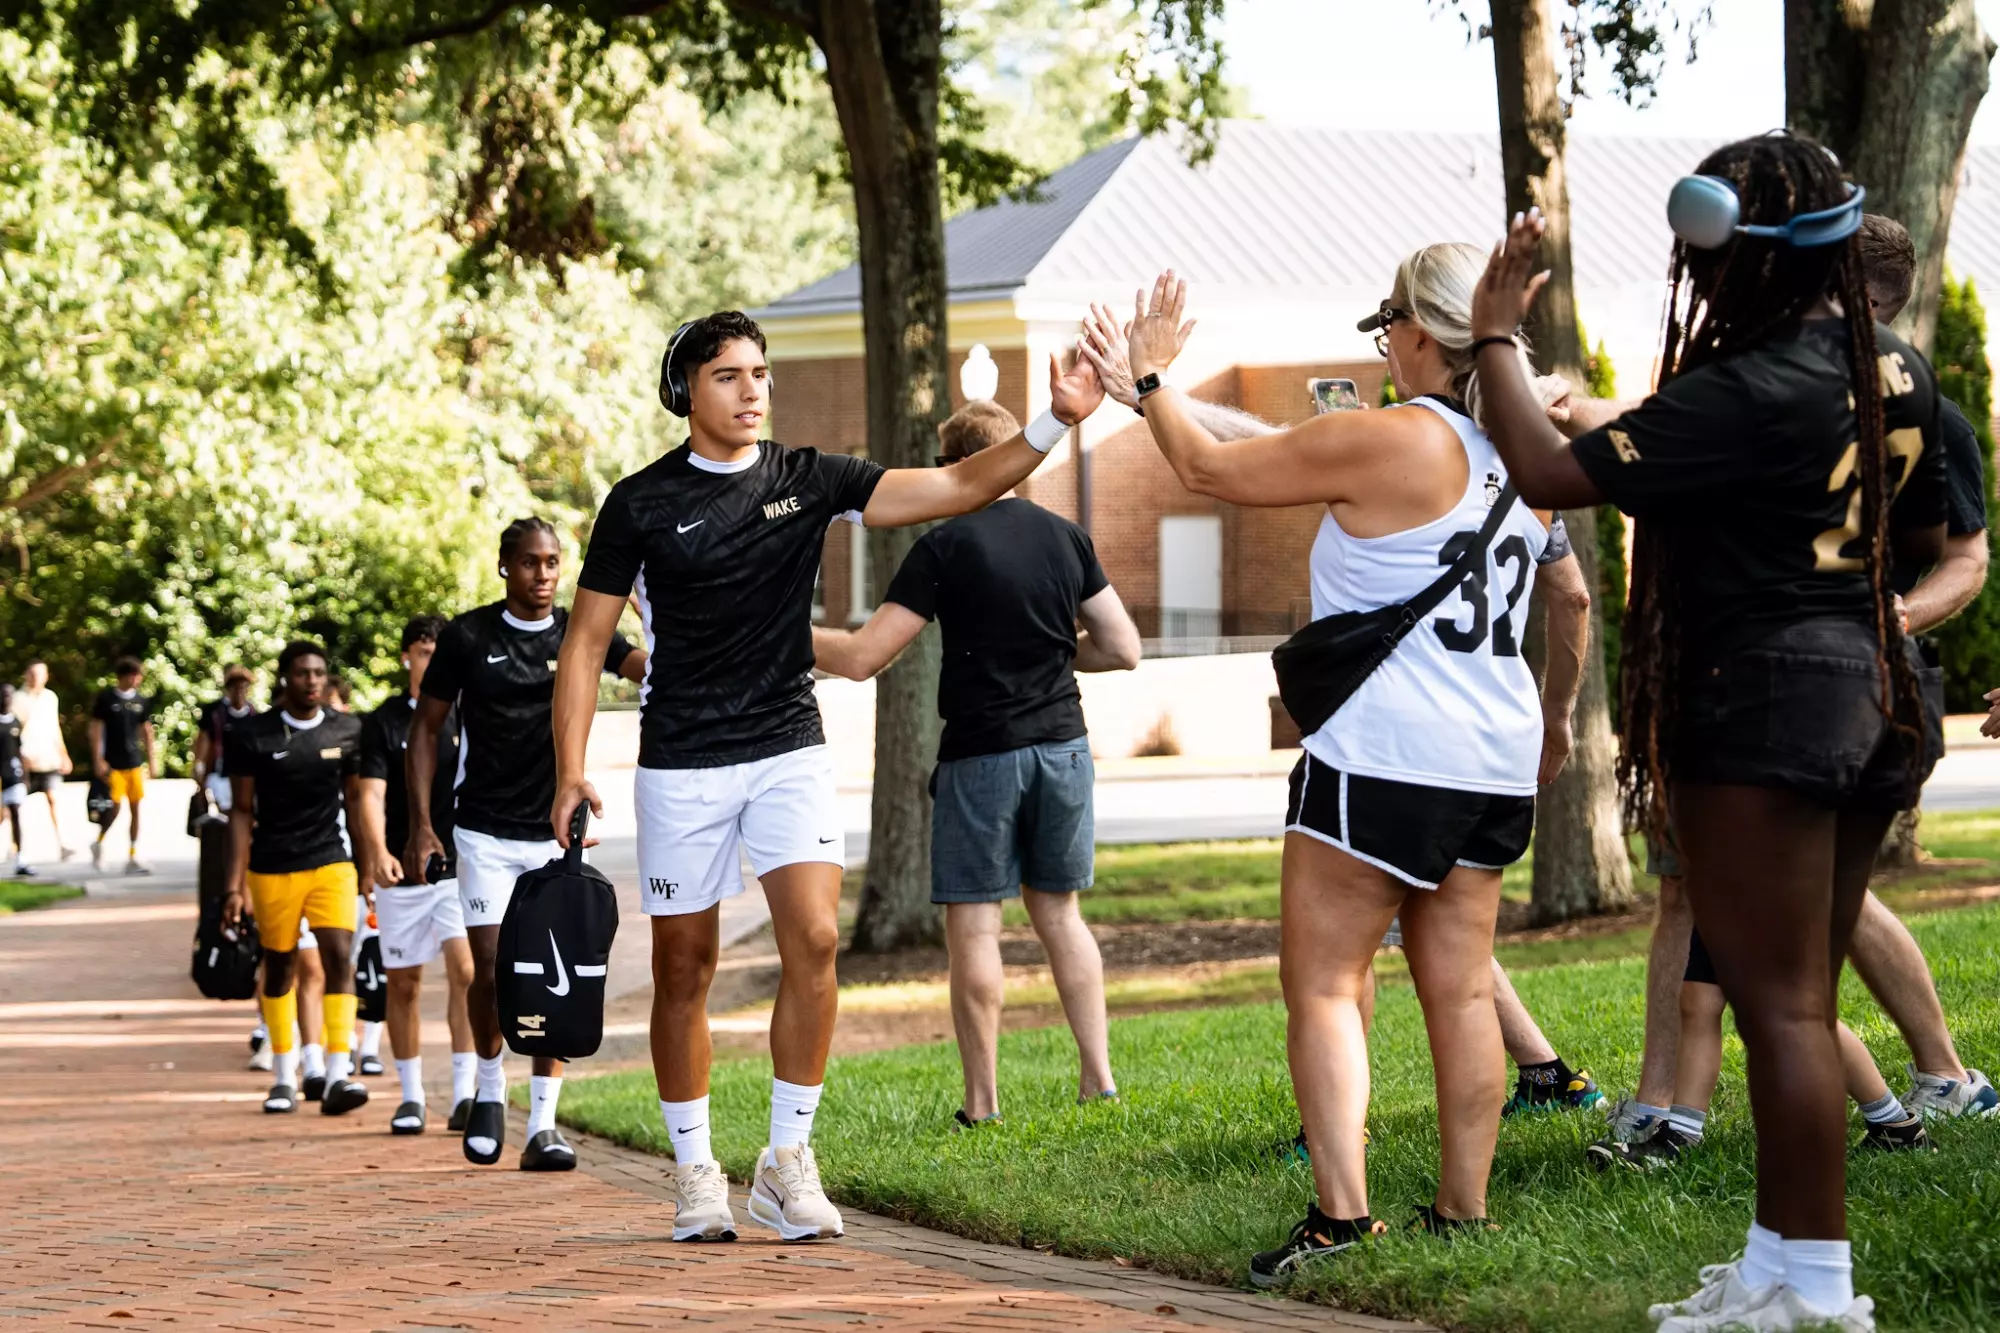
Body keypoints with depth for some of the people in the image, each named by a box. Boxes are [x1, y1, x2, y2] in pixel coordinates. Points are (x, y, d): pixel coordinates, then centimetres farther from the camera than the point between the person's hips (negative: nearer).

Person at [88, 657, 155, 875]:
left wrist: (151, 759, 10)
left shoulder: (141, 701, 8)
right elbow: (96, 729, -4)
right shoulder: (106, 698, -4)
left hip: (135, 763, 4)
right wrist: (98, 760, -9)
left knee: (135, 808, 2)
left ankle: (133, 857, 7)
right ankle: (98, 843, 20)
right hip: (113, 764, -4)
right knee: (114, 808, -7)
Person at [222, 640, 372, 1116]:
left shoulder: (347, 732, 3)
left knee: (339, 957, -13)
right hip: (272, 868, -1)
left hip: (330, 863, 1)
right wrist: (235, 884, -4)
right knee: (278, 966, 8)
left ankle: (338, 1076, -17)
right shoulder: (252, 736, -4)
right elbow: (242, 811, 0)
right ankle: (285, 1076, 20)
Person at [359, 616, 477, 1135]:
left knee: (465, 971, -15)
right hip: (401, 873, 1)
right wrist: (380, 852, -22)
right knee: (403, 985, 7)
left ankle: (464, 1092, -14)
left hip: (460, 868, -1)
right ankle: (411, 1096, 18)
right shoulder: (384, 723, 3)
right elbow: (372, 794, -6)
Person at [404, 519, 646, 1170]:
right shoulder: (468, 637, 0)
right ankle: (489, 1088, 19)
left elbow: (647, 665, -15)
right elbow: (426, 728, 6)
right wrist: (421, 824, -1)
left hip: (557, 832, 1)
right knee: (490, 963, -7)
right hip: (485, 832, -1)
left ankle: (543, 1123, -2)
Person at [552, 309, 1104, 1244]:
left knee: (813, 938, -15)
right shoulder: (641, 503, -1)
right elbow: (586, 640, 2)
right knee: (684, 967, 4)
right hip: (681, 768, -1)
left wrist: (1054, 423, -17)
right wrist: (570, 766, -7)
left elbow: (958, 488, -3)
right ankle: (694, 1168, 18)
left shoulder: (807, 480, 3)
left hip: (789, 752, 1)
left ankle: (787, 1161, -5)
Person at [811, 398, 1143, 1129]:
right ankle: (1098, 1075, 14)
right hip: (1063, 744, 5)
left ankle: (982, 1102, 3)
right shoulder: (1066, 538, 4)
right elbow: (1123, 648, 7)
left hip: (981, 753, -5)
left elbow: (861, 658, -12)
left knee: (973, 924, 2)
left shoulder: (945, 547, -11)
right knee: (1058, 910, 17)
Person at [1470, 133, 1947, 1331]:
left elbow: (1551, 472, -21)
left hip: (1763, 701, -9)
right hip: (1872, 694, 9)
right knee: (1802, 1000, 15)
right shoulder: (1900, 374, 7)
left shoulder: (1746, 391, -19)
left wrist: (1498, 336, -10)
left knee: (1779, 1003, -4)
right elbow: (1926, 540, 20)